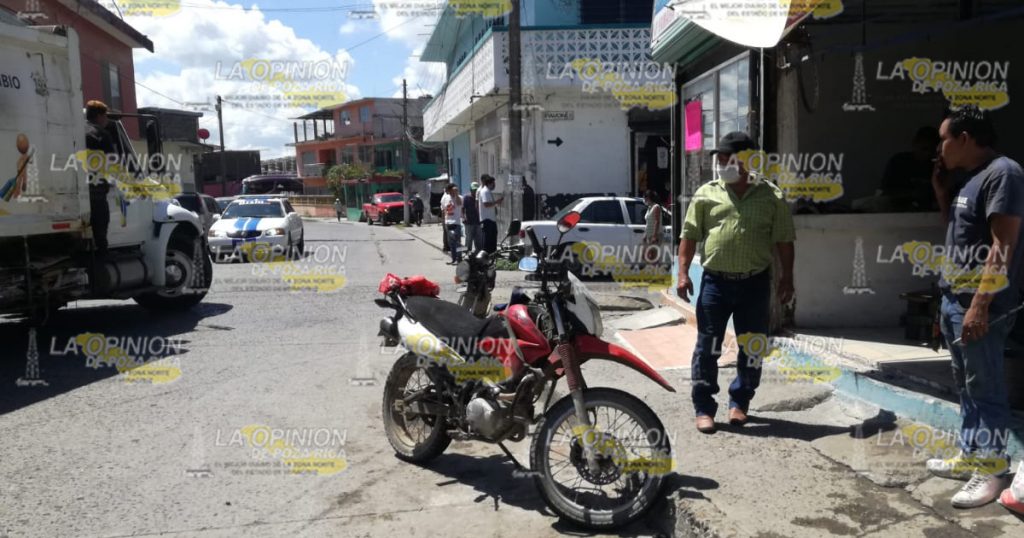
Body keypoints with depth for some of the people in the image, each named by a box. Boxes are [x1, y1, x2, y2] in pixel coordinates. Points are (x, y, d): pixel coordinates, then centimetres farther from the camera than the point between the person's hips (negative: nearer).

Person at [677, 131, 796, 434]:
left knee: (752, 348, 9)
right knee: (708, 347, 0)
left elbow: (784, 240, 6)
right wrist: (683, 272, -4)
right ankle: (704, 408, 9)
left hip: (755, 284, 1)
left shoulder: (771, 196, 3)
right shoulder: (706, 194, 4)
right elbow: (690, 235, 4)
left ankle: (740, 402, 26)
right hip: (715, 282, 0)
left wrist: (787, 277, 2)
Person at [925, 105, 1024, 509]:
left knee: (985, 389, -2)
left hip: (980, 304, -10)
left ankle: (991, 470, 6)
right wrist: (941, 191, 15)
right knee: (966, 387, 16)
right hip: (954, 301, 10)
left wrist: (980, 304, -25)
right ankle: (970, 458, 25)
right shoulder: (973, 178, 17)